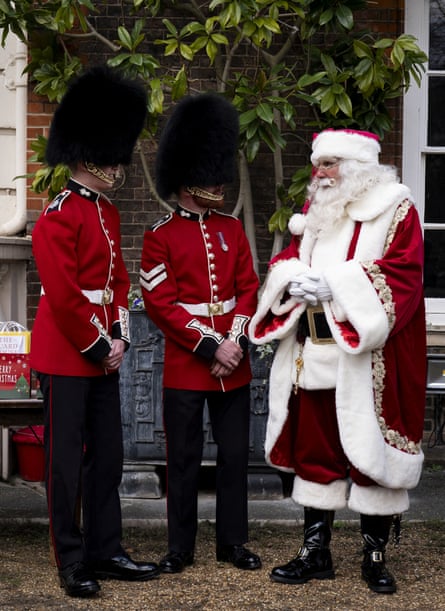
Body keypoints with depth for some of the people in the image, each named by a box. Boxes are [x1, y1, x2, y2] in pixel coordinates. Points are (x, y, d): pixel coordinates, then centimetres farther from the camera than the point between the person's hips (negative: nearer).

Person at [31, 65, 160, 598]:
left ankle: (105, 552, 21)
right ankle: (72, 563, 7)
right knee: (67, 460, 0)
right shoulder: (58, 217, -15)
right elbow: (62, 295, -19)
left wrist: (118, 338, 4)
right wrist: (97, 347, -13)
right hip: (66, 354, -8)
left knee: (108, 456, 12)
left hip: (102, 354, 9)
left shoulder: (108, 213, 12)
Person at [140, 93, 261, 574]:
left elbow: (248, 290, 7)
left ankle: (233, 542, 19)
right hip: (185, 368, -4)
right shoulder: (161, 236, -5)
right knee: (183, 459, 4)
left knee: (235, 455, 9)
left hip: (234, 366, 4)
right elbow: (161, 304, -10)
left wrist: (236, 342, -8)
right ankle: (180, 547, 13)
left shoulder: (232, 229, 9)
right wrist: (210, 346, -15)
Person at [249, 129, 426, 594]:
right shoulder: (315, 210, 15)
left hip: (369, 359, -5)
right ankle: (315, 553, 17)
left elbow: (402, 275, -13)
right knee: (315, 451, 8)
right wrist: (294, 278, -7)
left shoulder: (394, 210, -3)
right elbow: (286, 260, 17)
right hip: (315, 358, 5)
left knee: (372, 452, 0)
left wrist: (335, 284, -19)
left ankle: (375, 557, 11)